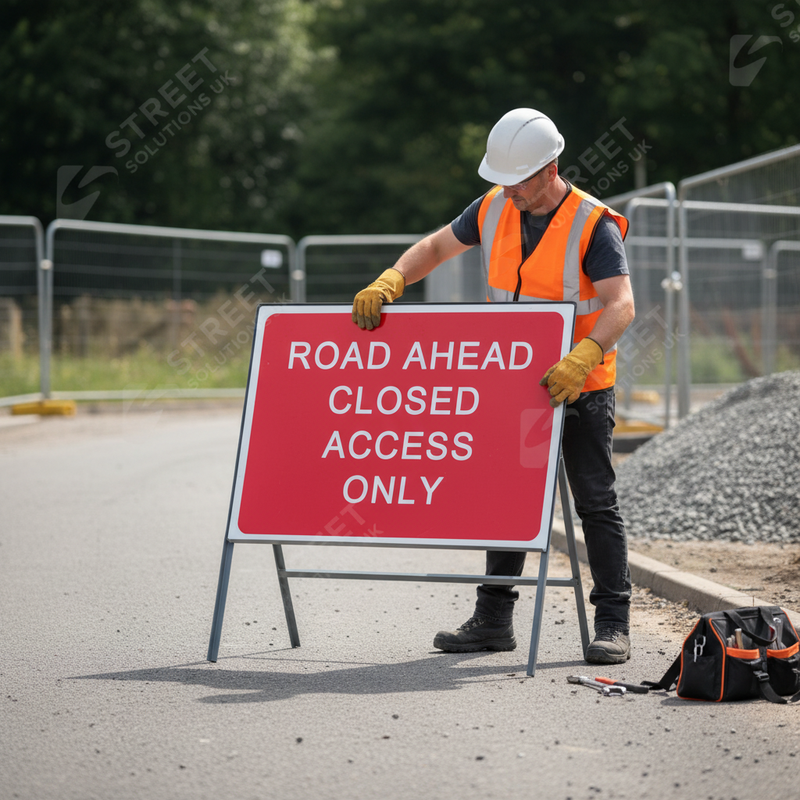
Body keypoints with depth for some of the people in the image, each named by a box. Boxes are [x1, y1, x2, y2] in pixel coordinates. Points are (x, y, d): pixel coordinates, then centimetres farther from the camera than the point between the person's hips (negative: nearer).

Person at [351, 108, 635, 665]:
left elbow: (621, 306, -29)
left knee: (596, 503, -1)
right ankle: (494, 619, 18)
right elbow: (436, 247, 11)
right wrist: (389, 283, -6)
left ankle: (612, 624, 4)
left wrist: (582, 358, -46)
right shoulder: (494, 210, 0)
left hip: (580, 387, -6)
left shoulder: (593, 226, -19)